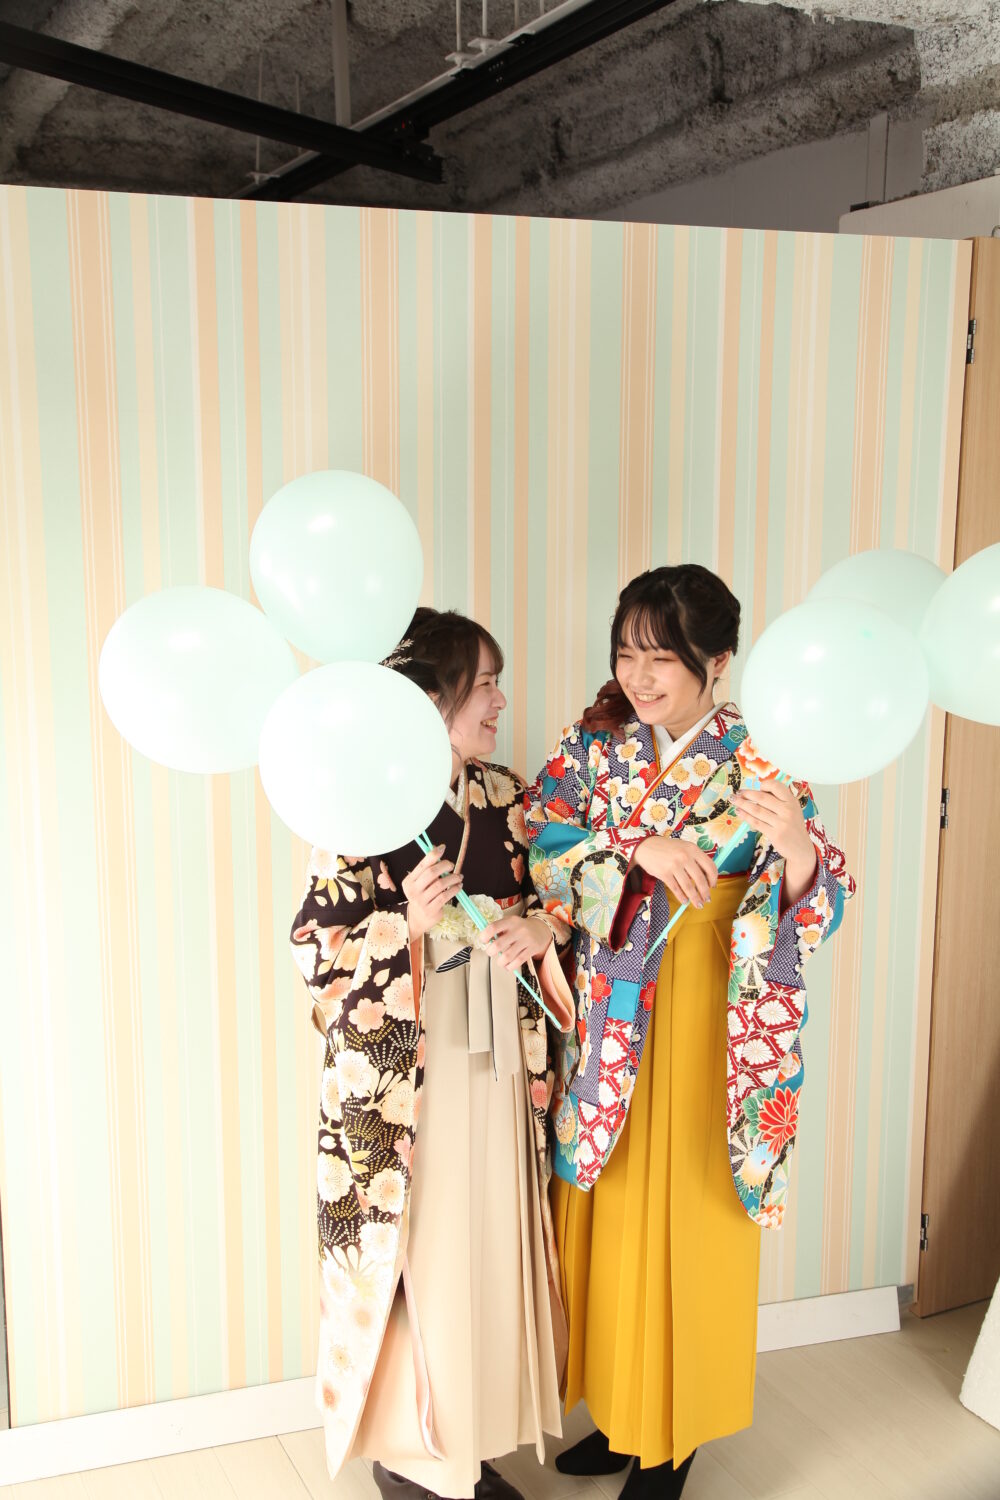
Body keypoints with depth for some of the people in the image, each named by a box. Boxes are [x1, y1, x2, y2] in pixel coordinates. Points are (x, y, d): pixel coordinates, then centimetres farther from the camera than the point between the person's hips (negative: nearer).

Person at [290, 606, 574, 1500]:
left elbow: (555, 896, 14)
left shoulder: (503, 797, 4)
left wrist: (543, 926, -8)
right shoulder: (365, 811, -13)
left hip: (495, 1065, 6)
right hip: (403, 1075, -6)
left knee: (490, 1246, 13)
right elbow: (321, 953, -12)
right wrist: (407, 923, -27)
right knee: (416, 1255, 4)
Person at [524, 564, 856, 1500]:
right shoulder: (594, 745, 1)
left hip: (710, 1019, -3)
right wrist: (638, 848, -24)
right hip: (610, 1018, 3)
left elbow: (816, 906, -14)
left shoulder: (762, 761, -8)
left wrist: (796, 843, -35)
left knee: (689, 1214, 7)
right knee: (611, 1209, 13)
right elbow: (537, 845, -10)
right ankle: (621, 1411, 34)